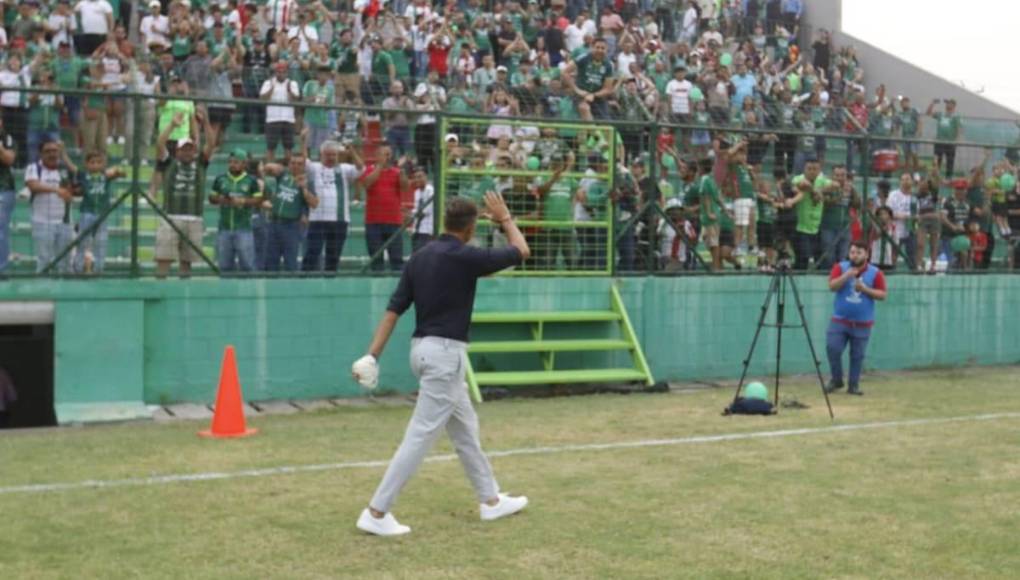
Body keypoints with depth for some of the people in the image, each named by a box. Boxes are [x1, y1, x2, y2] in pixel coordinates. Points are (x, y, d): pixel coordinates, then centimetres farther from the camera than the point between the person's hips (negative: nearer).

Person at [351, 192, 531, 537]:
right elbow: (521, 252, 0)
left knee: (465, 429, 19)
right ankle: (376, 512, -8)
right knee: (420, 436, -7)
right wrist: (505, 219, 15)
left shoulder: (420, 257, 7)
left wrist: (372, 355, 0)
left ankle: (490, 500, 30)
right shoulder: (466, 257, -13)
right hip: (445, 353, -9)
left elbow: (393, 309, 3)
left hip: (424, 349, 9)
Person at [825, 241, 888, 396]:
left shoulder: (875, 273, -1)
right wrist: (846, 276, -25)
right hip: (839, 320, 0)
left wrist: (865, 289, -17)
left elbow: (882, 294, -3)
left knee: (857, 356, 3)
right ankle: (836, 380, 12)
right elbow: (832, 286, -12)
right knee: (832, 348, -6)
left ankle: (853, 385, 13)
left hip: (862, 324, 0)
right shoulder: (840, 267, 0)